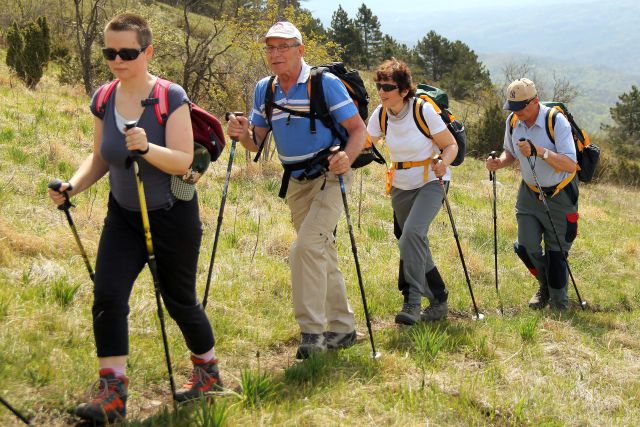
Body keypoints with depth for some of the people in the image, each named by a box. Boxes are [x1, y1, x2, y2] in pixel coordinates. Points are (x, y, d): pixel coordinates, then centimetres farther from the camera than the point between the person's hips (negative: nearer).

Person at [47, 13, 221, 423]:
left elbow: (183, 161, -24)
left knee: (179, 300, 8)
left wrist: (146, 147, -41)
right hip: (124, 215, 4)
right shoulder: (104, 101, -2)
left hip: (173, 216, -4)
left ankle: (209, 371, 32)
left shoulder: (171, 98, -17)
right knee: (107, 294, -12)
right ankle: (113, 392, -8)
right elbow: (99, 160, 7)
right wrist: (72, 186, -10)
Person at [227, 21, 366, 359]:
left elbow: (358, 129, -12)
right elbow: (257, 143, 9)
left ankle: (312, 330, -15)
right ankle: (342, 328, 25)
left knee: (306, 247, -21)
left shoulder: (325, 83, -12)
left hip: (330, 177, -7)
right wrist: (243, 135, -14)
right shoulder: (264, 90, 6)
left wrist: (347, 157, -31)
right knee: (322, 254, 14)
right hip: (296, 183, 7)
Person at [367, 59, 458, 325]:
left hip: (431, 181, -6)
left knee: (412, 232, -27)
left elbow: (451, 145, -10)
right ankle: (438, 301, 28)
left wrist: (442, 163, -30)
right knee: (414, 244, 10)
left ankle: (412, 302, -26)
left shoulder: (424, 110, -18)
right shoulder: (380, 115, -5)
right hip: (401, 186, 6)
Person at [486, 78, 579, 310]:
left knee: (556, 251, -1)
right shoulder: (513, 122, -6)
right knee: (526, 247, 0)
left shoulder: (556, 121, -24)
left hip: (559, 195, -5)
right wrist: (499, 162, -10)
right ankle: (545, 286, 29)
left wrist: (539, 151, -40)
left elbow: (570, 165, -30)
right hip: (529, 193, 5)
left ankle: (559, 304, 15)